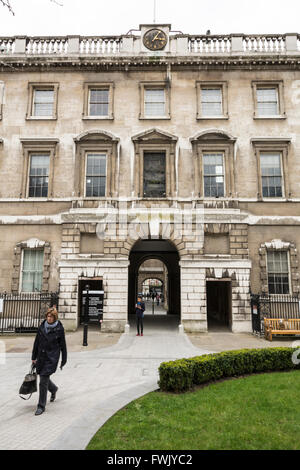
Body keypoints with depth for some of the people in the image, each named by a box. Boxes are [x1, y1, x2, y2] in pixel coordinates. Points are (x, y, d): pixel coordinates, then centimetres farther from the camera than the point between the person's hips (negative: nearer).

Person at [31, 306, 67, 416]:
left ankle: (41, 406, 9)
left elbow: (63, 345, -2)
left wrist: (63, 361, 1)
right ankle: (54, 389, 47)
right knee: (44, 378, 15)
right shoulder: (42, 327, 2)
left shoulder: (59, 329, -9)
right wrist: (34, 357, 11)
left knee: (43, 381, -7)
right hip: (41, 357, 5)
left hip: (52, 358, -5)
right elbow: (36, 342, 10)